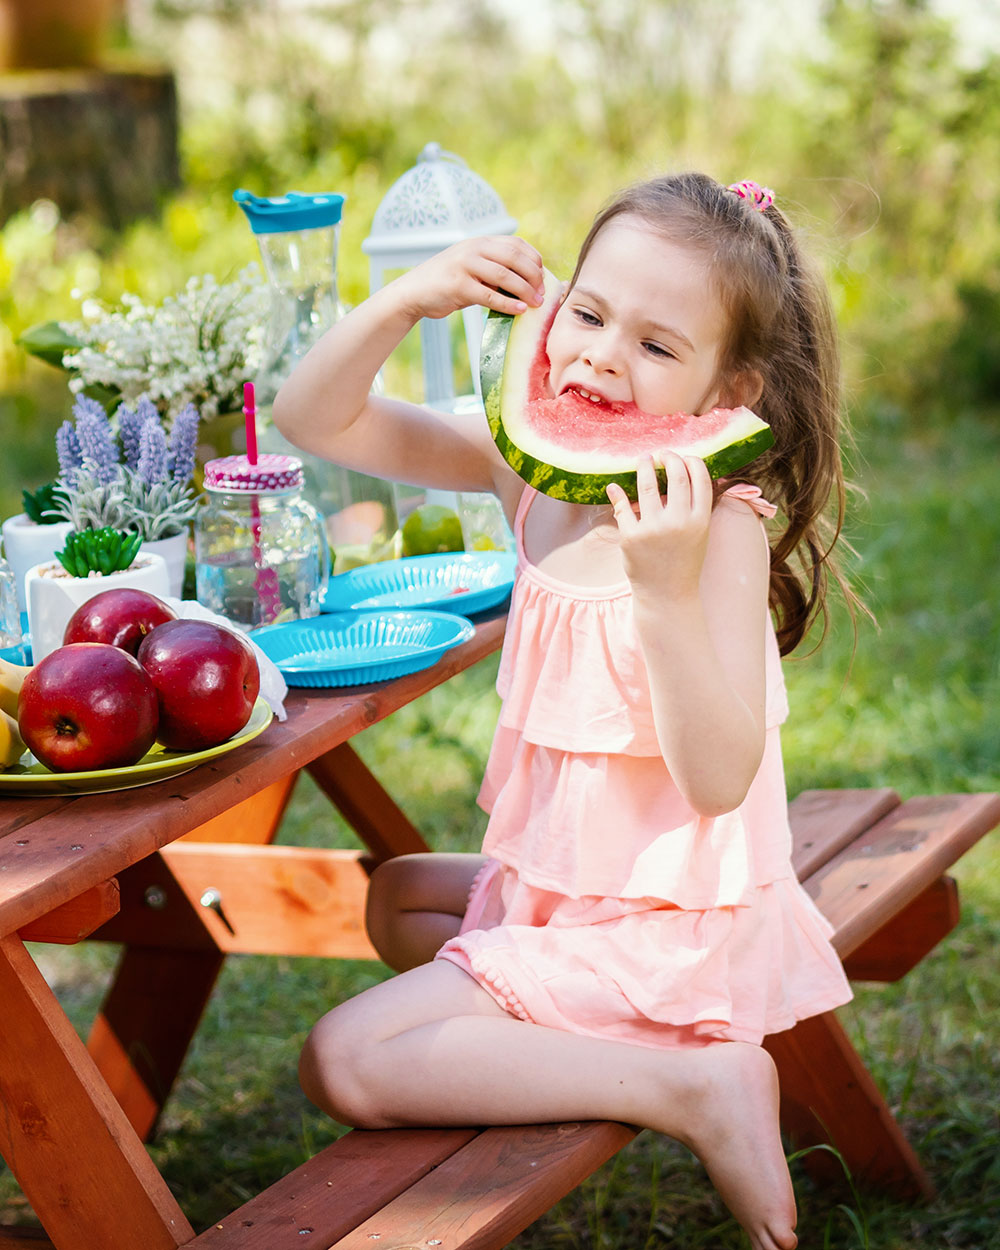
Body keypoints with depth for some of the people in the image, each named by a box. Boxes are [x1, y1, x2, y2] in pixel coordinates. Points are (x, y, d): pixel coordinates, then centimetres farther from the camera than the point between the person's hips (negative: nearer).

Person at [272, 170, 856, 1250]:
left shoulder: (718, 531, -24)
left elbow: (718, 779, -32)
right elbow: (315, 420, 1)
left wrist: (665, 587, -41)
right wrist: (403, 303, -16)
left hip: (669, 928, -9)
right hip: (569, 885, 9)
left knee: (342, 1063, -13)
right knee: (390, 897, 34)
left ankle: (690, 1089, -14)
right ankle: (582, 1039, 13)